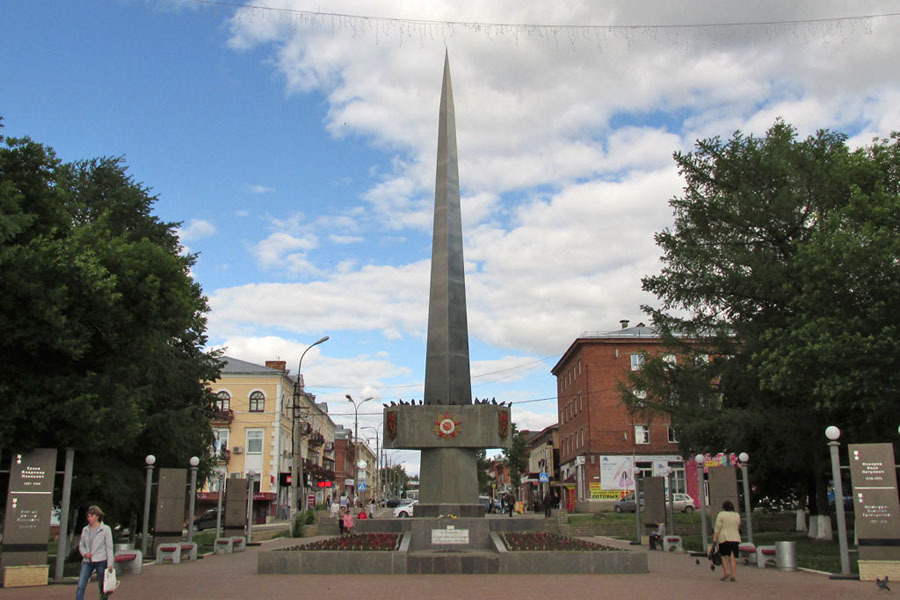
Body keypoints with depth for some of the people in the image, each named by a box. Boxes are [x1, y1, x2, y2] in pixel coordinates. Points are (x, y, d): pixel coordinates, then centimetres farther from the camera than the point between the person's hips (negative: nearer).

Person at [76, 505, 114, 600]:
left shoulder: (105, 529, -3)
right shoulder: (85, 530, 9)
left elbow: (109, 547, -4)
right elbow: (81, 545, 17)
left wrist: (110, 564, -9)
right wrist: (84, 553, -5)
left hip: (101, 561, -3)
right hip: (87, 561, 4)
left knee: (103, 587, 4)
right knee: (80, 586, -8)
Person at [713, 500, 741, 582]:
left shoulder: (721, 514, -2)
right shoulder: (737, 515, 9)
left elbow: (717, 527, -8)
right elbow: (738, 527, 19)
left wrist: (715, 538, -9)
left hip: (724, 538, -3)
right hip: (735, 538, 3)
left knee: (723, 556, 7)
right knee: (733, 558, 3)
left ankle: (726, 572, -7)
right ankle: (733, 576, -2)